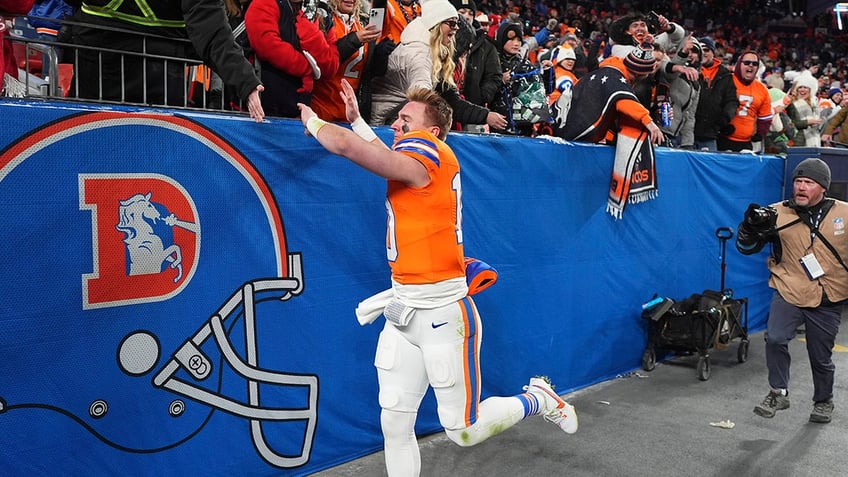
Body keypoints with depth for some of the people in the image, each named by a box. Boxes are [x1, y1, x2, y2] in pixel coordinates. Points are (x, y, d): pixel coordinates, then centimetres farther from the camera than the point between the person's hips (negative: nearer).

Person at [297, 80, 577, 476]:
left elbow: (345, 145, -22)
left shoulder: (429, 151, -17)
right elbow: (388, 157, 33)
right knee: (394, 425, 8)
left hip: (442, 314, -8)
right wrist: (356, 118, 26)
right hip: (403, 312, 8)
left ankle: (539, 399, 29)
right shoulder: (414, 160, 9)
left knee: (464, 433, 5)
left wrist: (313, 121, -2)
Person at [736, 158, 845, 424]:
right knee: (775, 339, -21)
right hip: (789, 293, -1)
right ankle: (779, 393, 0)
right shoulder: (778, 213, -6)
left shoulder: (843, 213, -3)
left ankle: (824, 401, 38)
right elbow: (746, 247, -6)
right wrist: (752, 225, -25)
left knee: (821, 358, 11)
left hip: (827, 301, 1)